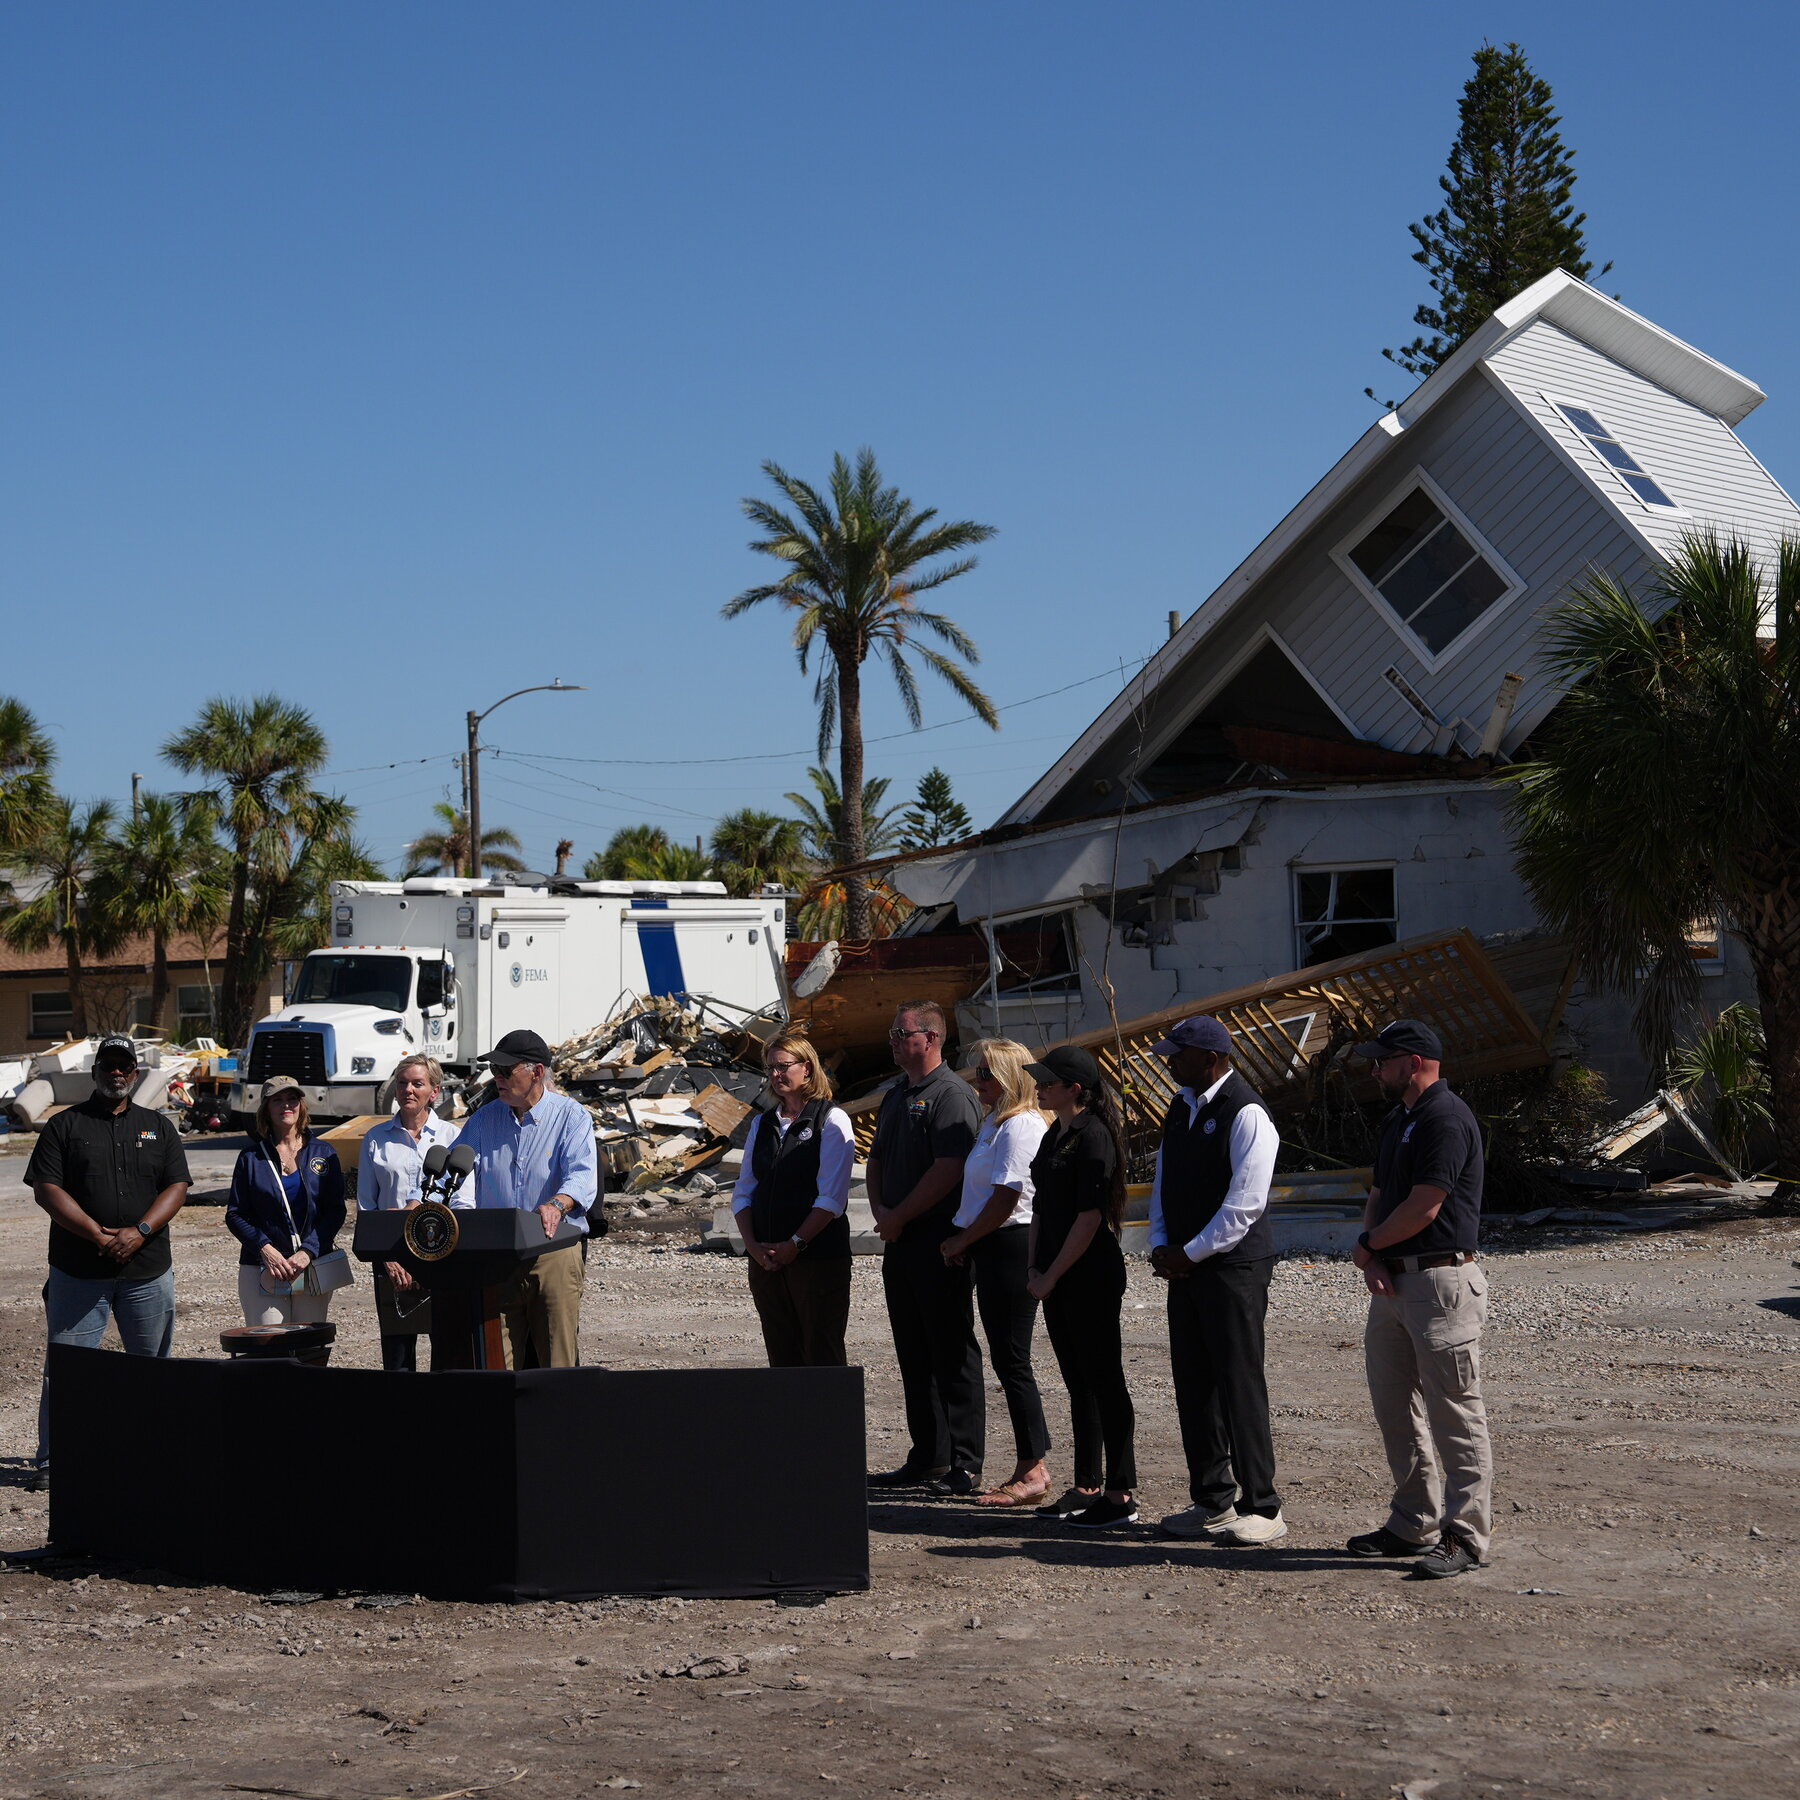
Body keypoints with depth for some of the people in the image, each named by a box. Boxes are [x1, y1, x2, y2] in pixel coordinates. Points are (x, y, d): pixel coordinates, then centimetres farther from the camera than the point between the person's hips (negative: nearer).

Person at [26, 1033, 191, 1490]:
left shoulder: (157, 1127, 12)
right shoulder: (64, 1126, 5)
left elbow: (177, 1186, 5)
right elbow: (46, 1189, -4)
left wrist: (140, 1231, -11)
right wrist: (96, 1234, -14)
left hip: (147, 1269, 2)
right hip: (78, 1271, -2)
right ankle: (50, 1462, 4)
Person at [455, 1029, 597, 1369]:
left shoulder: (571, 1117, 0)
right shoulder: (483, 1119, 13)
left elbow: (582, 1174, -15)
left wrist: (557, 1204, -36)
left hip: (556, 1252, -3)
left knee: (558, 1363, -4)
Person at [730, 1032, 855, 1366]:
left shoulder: (832, 1120, -2)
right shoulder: (762, 1124, 15)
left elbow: (832, 1197, -10)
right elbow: (743, 1192, 12)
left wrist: (795, 1244, -15)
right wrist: (752, 1244, -4)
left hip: (818, 1255, -5)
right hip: (766, 1259, 5)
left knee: (822, 1356, -4)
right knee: (781, 1356, 7)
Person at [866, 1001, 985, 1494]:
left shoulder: (952, 1095, -11)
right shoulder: (895, 1096, 17)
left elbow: (948, 1170, -20)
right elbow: (877, 1158, 23)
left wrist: (899, 1217, -14)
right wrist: (879, 1209, 5)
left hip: (941, 1243, -9)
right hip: (901, 1242, 9)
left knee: (952, 1354, -5)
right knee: (914, 1357, 12)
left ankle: (965, 1466, -2)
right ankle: (927, 1458, 19)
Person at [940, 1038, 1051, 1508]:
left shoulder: (1019, 1126, -14)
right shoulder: (994, 1122, 18)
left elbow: (1006, 1198, -18)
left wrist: (963, 1240, -8)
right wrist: (961, 1240, 9)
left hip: (1012, 1247, -10)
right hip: (993, 1252, 10)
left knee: (1011, 1360, -7)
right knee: (1006, 1359, 10)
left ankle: (1033, 1472, -3)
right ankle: (1028, 1468, 14)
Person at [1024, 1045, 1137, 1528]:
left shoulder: (1093, 1136, -14)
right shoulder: (1055, 1135, 14)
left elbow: (1089, 1218, -18)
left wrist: (1051, 1276, -14)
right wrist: (1035, 1269, 8)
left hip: (1091, 1279, -9)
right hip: (1056, 1281, 9)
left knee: (1104, 1384, -4)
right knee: (1079, 1384, 14)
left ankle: (1120, 1495, 1)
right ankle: (1087, 1488, 21)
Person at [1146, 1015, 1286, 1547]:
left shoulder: (1247, 1114, -13)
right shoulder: (1180, 1109, 14)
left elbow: (1244, 1204, -17)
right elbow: (1163, 1183, 20)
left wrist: (1188, 1253, -12)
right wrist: (1161, 1246, 5)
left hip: (1233, 1265, -8)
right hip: (1185, 1265, 8)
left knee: (1239, 1383, -7)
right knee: (1193, 1383, 10)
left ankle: (1262, 1508, -1)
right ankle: (1213, 1501, 19)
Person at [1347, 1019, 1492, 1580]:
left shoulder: (1446, 1119, -15)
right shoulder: (1397, 1122, 17)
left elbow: (1423, 1207, -20)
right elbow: (1379, 1198, 18)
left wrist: (1367, 1247, -5)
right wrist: (1374, 1261, -1)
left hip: (1442, 1280, -10)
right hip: (1395, 1281, 11)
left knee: (1454, 1413, -6)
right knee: (1394, 1407, 14)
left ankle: (1466, 1537, -3)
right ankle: (1414, 1524, 23)